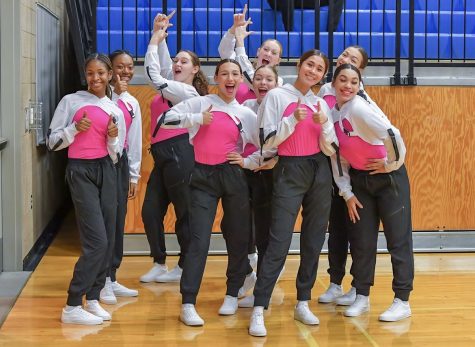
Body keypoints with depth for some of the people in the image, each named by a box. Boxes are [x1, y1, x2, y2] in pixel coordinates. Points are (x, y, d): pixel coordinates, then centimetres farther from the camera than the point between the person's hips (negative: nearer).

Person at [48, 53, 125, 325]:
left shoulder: (116, 111, 10)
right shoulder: (71, 101, 0)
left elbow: (114, 157, 13)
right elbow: (53, 142, 1)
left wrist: (113, 139, -7)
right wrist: (75, 128, -14)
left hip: (106, 171, 5)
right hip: (80, 171, -5)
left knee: (108, 239, 4)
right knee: (96, 241, -13)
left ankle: (93, 298, 17)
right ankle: (72, 307, -7)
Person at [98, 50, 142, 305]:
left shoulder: (133, 103, 16)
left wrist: (134, 175, 18)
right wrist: (117, 93, -20)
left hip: (121, 161, 7)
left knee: (118, 221, 11)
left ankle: (111, 278, 20)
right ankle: (102, 281, -2)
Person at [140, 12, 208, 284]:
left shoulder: (189, 93, -9)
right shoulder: (171, 86, 16)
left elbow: (154, 76, -14)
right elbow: (162, 62, 17)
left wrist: (155, 40, -6)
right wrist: (159, 35, 6)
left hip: (179, 156, -9)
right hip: (163, 158, 9)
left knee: (184, 215, 1)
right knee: (150, 212, 6)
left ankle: (184, 268, 9)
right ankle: (160, 264, 16)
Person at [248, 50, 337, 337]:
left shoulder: (321, 103, 9)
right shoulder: (276, 96, -3)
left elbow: (330, 150, 6)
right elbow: (269, 143, -8)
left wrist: (324, 125, -12)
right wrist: (293, 120, -19)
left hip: (319, 173, 5)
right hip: (289, 172, -5)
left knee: (313, 241, 7)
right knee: (279, 242, -11)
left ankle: (303, 304, 18)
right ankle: (259, 310, -10)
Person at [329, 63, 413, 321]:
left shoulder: (360, 108, -20)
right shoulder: (331, 114, 2)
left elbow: (392, 135, -30)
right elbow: (337, 157, 7)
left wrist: (392, 164, -16)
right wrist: (347, 193, 4)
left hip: (389, 179, -7)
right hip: (360, 181, 7)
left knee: (397, 239, -2)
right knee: (361, 240, 9)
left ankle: (402, 301, 5)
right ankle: (362, 296, 22)